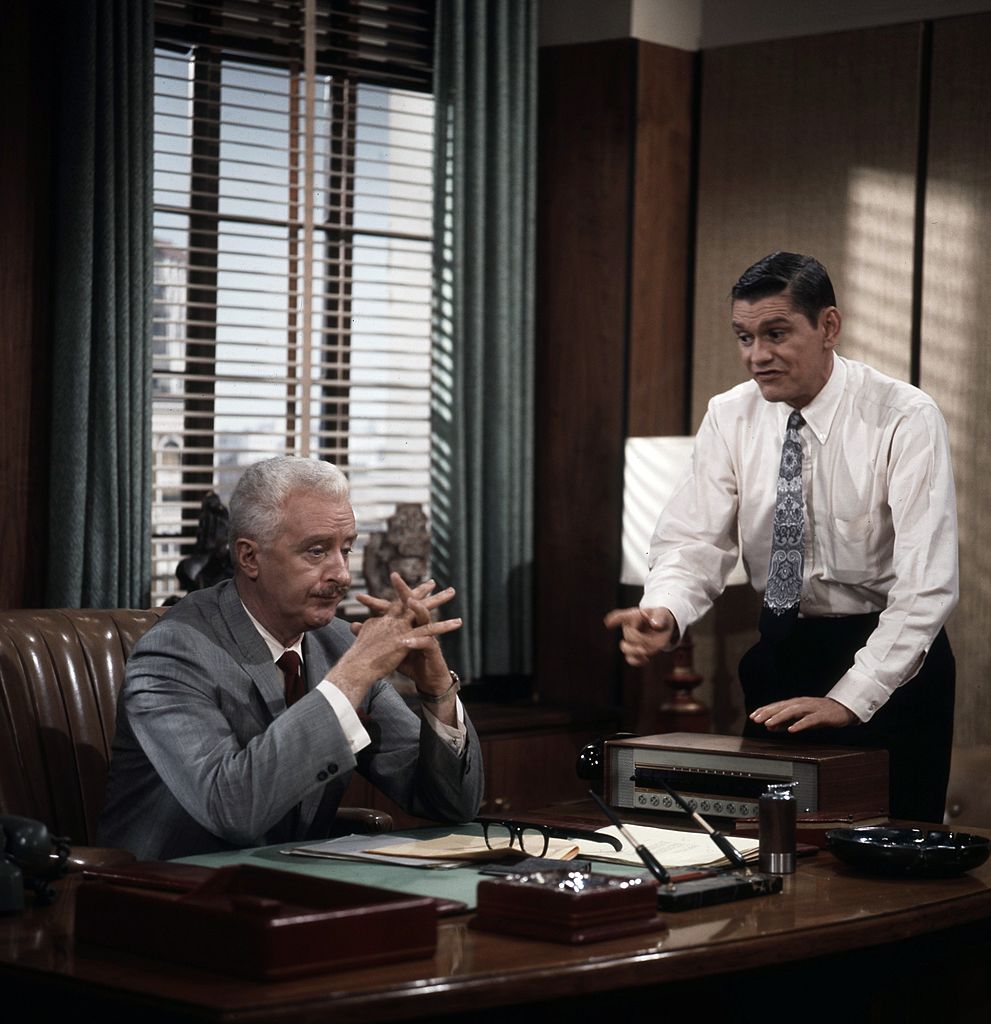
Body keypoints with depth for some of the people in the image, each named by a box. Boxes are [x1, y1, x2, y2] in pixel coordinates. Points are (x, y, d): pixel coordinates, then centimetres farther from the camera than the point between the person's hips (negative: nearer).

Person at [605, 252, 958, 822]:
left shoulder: (905, 418, -15)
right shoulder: (730, 418, -1)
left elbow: (927, 583, -21)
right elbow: (695, 541, -7)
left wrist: (850, 699, -28)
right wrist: (664, 614, -30)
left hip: (889, 653, -4)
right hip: (780, 651, 4)